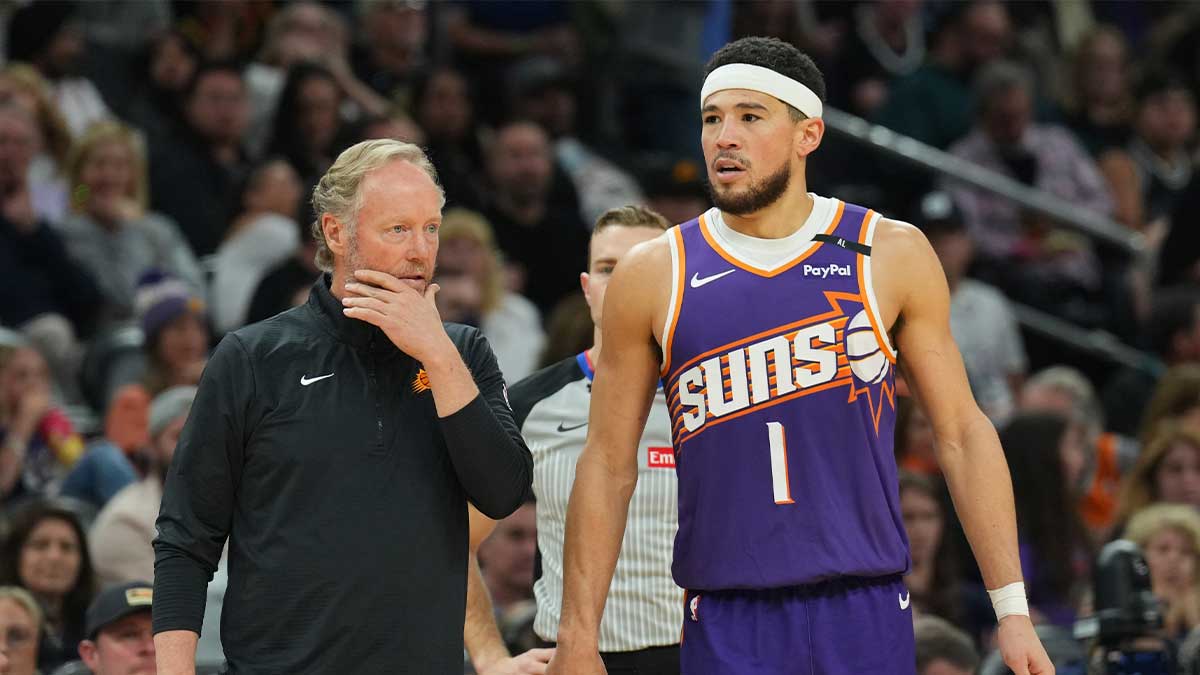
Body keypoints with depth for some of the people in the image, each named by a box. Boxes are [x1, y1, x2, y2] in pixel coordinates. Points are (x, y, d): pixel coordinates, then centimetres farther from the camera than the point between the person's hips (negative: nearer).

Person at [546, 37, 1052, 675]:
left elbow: (961, 433, 6)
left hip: (866, 617, 0)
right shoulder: (653, 276, 3)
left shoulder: (891, 256, 3)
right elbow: (608, 464, 6)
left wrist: (1012, 609, 0)